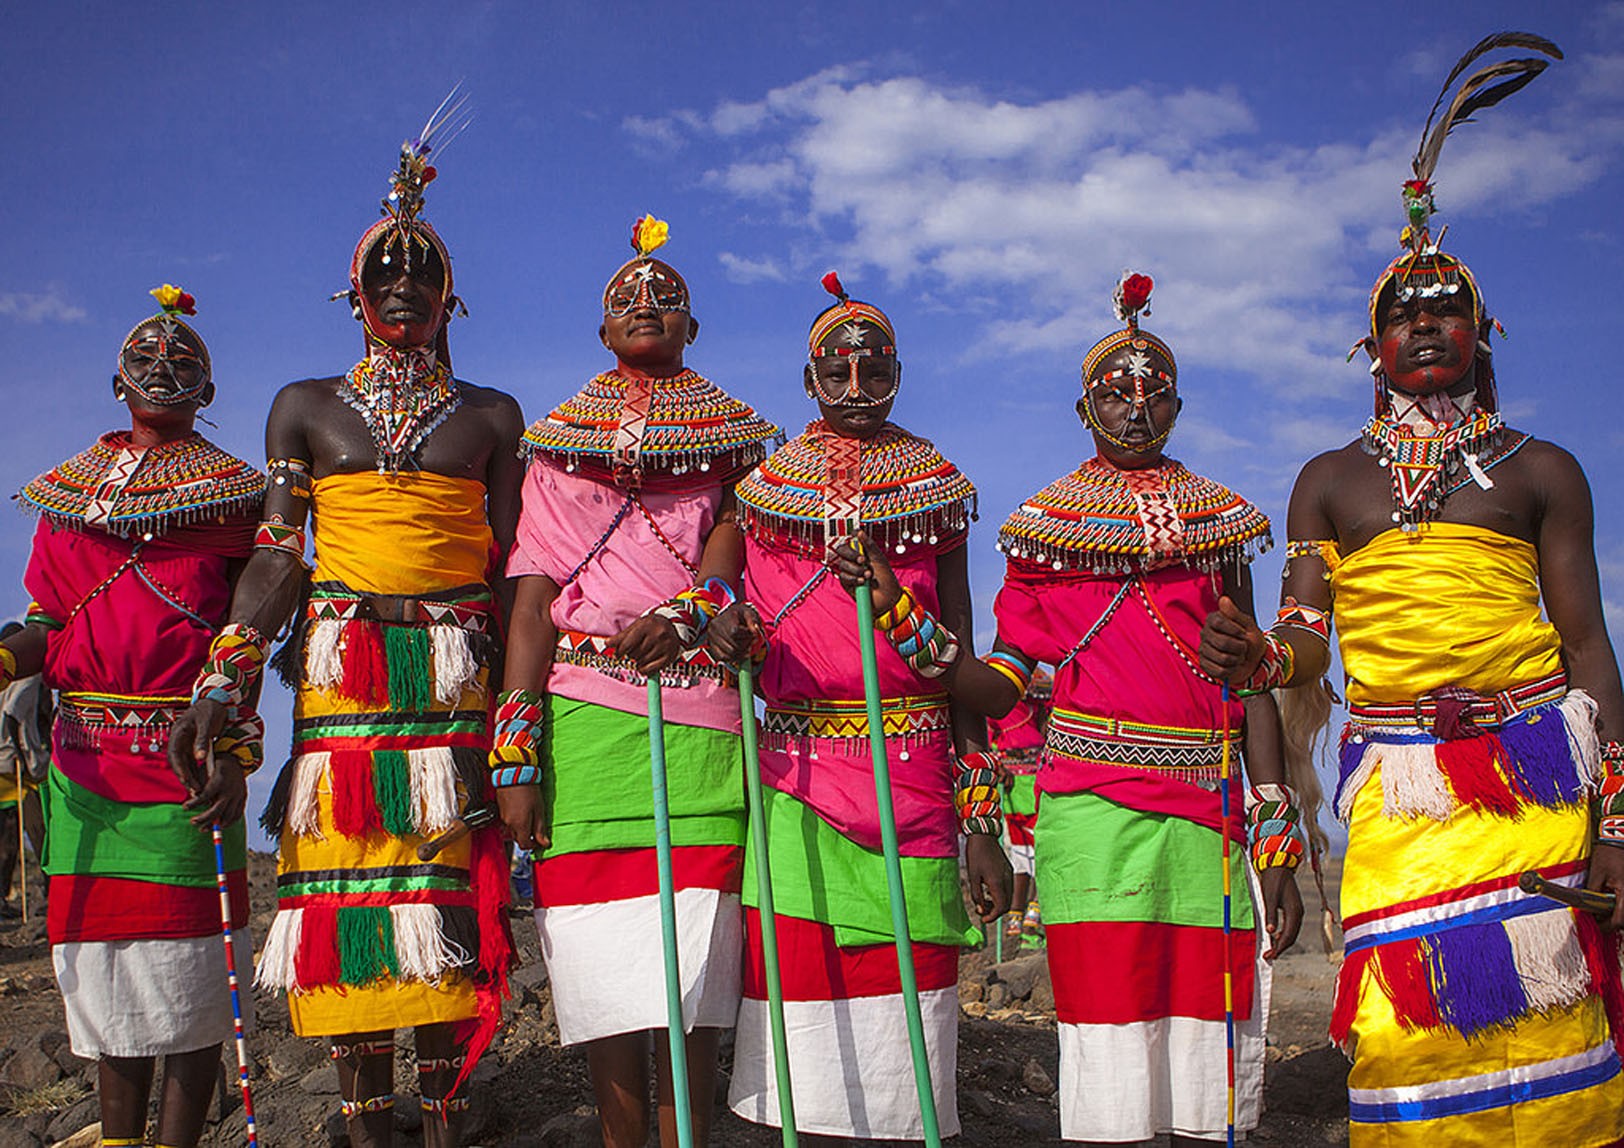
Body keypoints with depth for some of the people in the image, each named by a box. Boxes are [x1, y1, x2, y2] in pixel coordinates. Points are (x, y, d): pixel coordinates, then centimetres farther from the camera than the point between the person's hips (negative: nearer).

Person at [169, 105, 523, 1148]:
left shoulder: (491, 416, 11)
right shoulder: (306, 408, 13)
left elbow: (510, 565, 8)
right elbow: (278, 556, 7)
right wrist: (224, 680, -4)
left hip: (453, 671, -1)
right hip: (340, 668, 1)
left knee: (445, 881, -4)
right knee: (344, 878, -2)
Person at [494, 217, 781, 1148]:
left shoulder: (734, 437, 17)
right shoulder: (560, 445, 17)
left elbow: (734, 533, -1)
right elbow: (532, 600, 8)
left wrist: (682, 611, -24)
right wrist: (516, 750, -2)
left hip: (698, 718, 0)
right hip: (584, 714, 1)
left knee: (688, 982, -6)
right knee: (604, 970, -2)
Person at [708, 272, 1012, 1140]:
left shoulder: (935, 490, 8)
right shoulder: (766, 488, 9)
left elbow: (961, 670, 6)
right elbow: (754, 660, 13)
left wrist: (981, 826, 0)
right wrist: (732, 634, -13)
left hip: (913, 784, 0)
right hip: (797, 772, 0)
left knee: (907, 985, -1)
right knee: (801, 976, -4)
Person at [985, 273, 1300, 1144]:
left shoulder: (1220, 518, 14)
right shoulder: (1046, 519, 10)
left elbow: (1250, 682, 12)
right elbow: (1007, 669, 8)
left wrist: (1278, 846, 7)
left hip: (1210, 810, 2)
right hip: (1091, 805, -2)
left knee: (1210, 1030, 2)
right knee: (1105, 1025, -5)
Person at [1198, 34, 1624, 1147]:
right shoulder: (1329, 481, 13)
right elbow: (1307, 643, 5)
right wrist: (1254, 654, -19)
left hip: (1535, 762, 0)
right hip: (1396, 775, 0)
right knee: (1409, 1020, -7)